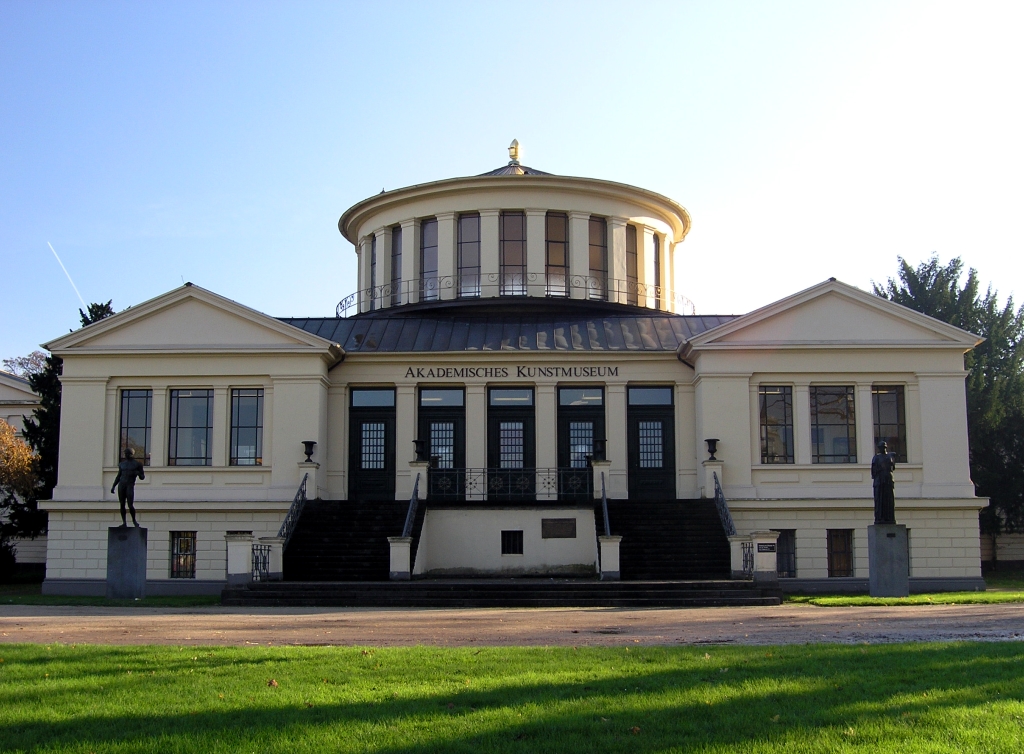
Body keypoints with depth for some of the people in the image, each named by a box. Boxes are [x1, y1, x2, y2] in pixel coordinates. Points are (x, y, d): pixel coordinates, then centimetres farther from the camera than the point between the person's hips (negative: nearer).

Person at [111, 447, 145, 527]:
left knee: (130, 505, -12)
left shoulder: (137, 464, 4)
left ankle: (134, 520, 11)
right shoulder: (122, 464, 14)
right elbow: (118, 476, 20)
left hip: (130, 485, -4)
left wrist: (138, 473, -16)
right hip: (121, 485, 4)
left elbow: (142, 477, 5)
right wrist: (113, 486, 12)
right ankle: (124, 522, 5)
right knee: (122, 504, 1)